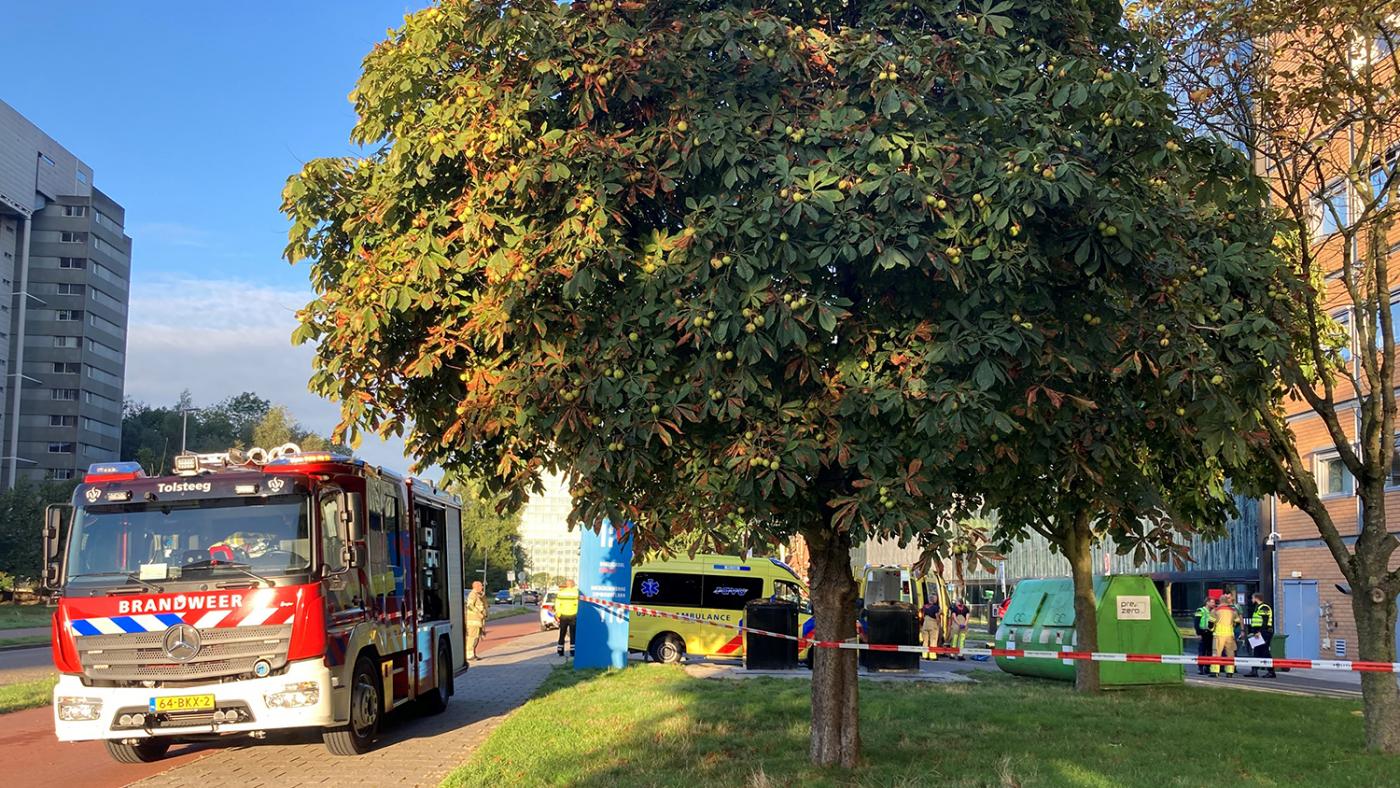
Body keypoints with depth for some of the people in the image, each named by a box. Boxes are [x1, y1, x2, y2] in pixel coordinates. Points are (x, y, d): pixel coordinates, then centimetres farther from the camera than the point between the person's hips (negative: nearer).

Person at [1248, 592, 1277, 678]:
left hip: (1264, 633, -11)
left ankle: (1271, 672, -7)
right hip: (1259, 633, 11)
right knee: (1257, 651, 11)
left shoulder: (1264, 608, -12)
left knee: (1265, 652, -9)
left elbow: (1265, 621, -21)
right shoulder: (1257, 608, 21)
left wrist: (1259, 632, -25)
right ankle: (1254, 670, 14)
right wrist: (1253, 632, 21)